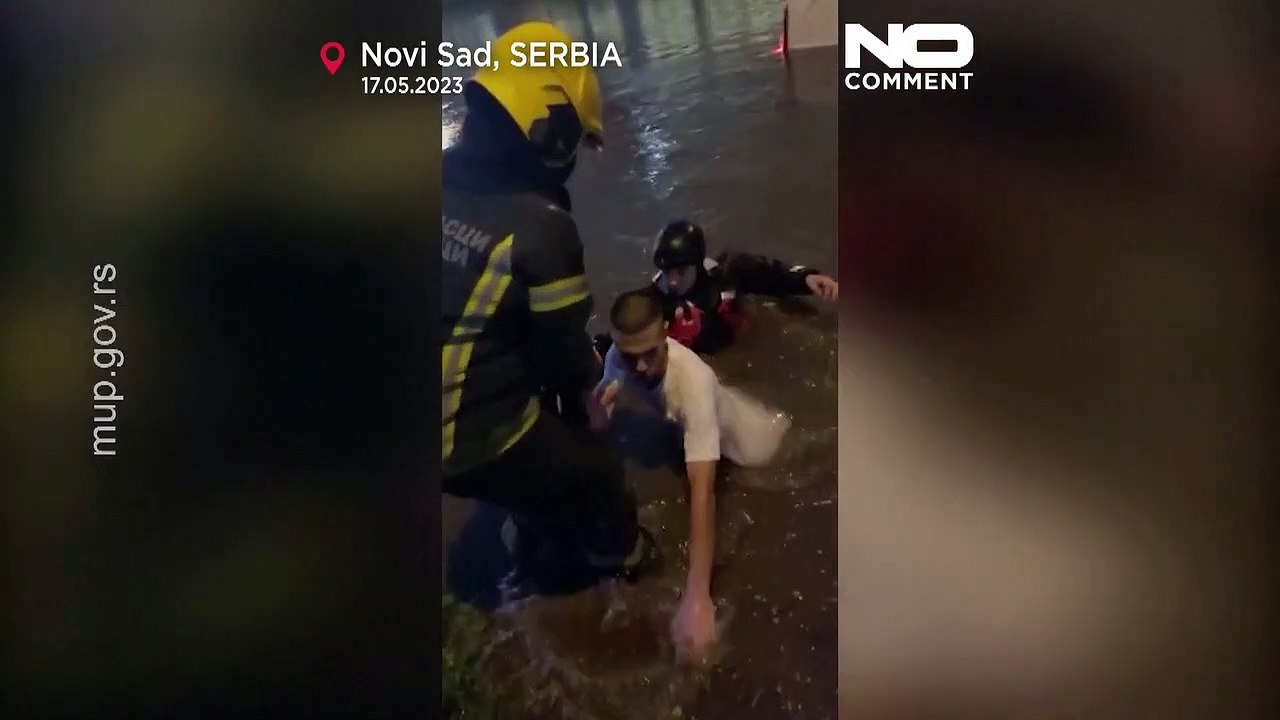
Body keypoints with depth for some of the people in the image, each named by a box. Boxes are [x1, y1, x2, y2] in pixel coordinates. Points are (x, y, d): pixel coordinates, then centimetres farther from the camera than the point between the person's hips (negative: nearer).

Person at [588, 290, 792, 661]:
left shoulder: (693, 379, -50)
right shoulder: (616, 359, -35)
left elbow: (702, 488, -56)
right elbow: (606, 426, -16)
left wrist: (698, 595, -62)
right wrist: (597, 413, -44)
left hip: (722, 419, -4)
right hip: (671, 419, 4)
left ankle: (774, 418, 31)